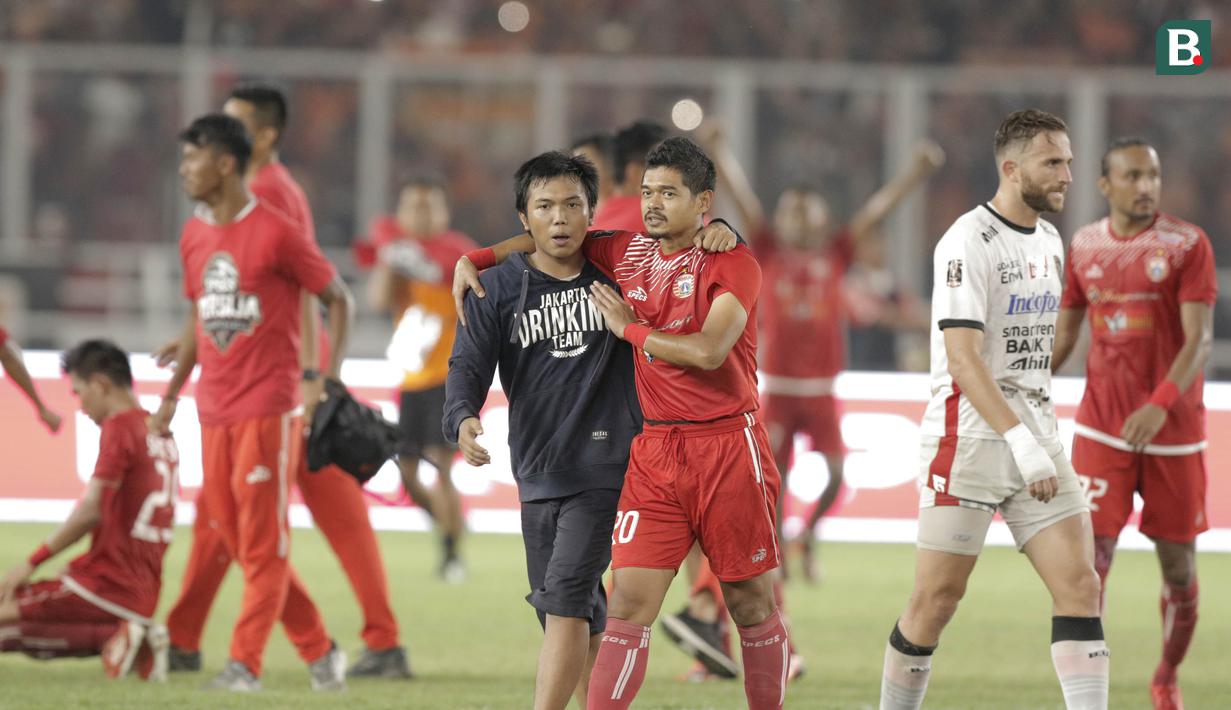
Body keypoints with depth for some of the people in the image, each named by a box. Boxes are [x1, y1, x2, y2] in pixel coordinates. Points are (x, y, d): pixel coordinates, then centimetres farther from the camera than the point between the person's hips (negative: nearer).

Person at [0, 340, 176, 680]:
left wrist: (31, 563, -11)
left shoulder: (119, 426, -11)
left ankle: (109, 635, -15)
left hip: (108, 585, -9)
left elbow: (90, 512, -18)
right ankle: (125, 637, 2)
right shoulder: (160, 434, 16)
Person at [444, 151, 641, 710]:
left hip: (606, 466, -3)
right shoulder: (497, 289, 4)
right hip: (536, 471, 3)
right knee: (583, 622, 12)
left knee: (565, 605, -16)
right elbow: (469, 366, -4)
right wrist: (463, 418, -25)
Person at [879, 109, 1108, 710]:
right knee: (936, 601, -2)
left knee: (1080, 585, -5)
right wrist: (1020, 441, -30)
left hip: (1035, 437, 7)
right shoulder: (969, 242, -13)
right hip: (967, 440, -7)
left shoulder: (1049, 240, 13)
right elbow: (963, 357, -22)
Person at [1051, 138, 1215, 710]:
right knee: (1089, 560, -9)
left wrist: (1159, 406, -28)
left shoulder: (1188, 245, -7)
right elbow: (1065, 331, 15)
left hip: (1173, 431, -2)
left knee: (1179, 566, 7)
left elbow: (1199, 339, -14)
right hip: (1102, 430, 2)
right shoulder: (1084, 247, 5)